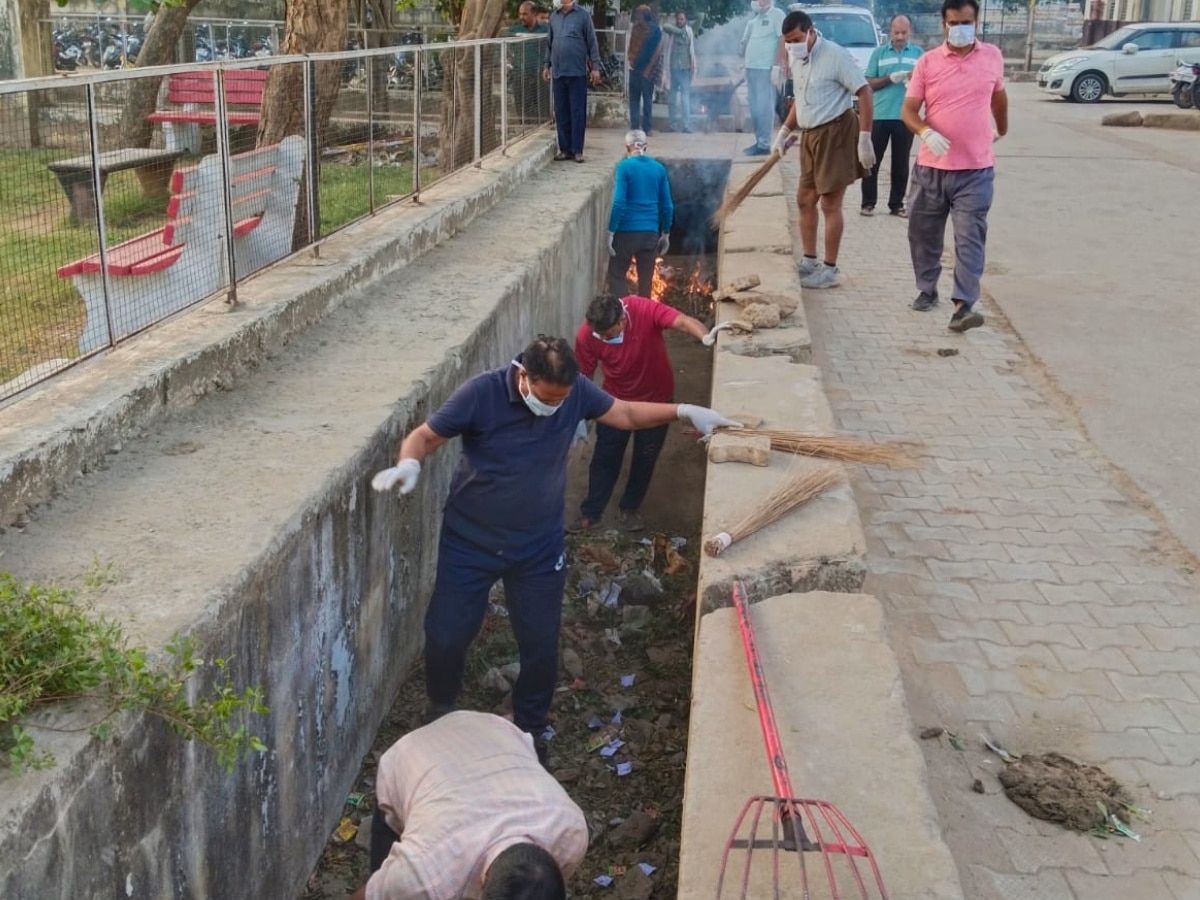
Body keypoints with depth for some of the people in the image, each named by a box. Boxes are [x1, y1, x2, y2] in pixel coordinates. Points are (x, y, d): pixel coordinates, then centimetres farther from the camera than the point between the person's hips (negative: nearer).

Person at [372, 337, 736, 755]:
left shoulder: (575, 391, -12)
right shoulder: (481, 393, -22)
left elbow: (626, 414, 4)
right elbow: (424, 436, -15)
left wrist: (682, 411, -7)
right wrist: (408, 465, -37)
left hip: (539, 548, 2)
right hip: (470, 542, -2)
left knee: (541, 646, 8)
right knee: (445, 637, 5)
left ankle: (528, 728, 35)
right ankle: (441, 710, 37)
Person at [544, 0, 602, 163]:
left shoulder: (583, 15, -3)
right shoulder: (554, 17, 10)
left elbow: (592, 42, -3)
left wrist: (595, 67, -6)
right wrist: (547, 65, 15)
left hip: (577, 72, -4)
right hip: (558, 72, 4)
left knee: (577, 112, -1)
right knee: (561, 112, 6)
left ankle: (577, 150, 3)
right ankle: (564, 148, 14)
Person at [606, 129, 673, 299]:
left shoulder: (624, 166, -8)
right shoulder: (659, 168, 4)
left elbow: (618, 203, -15)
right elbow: (667, 206, 6)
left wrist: (610, 232, -11)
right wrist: (666, 234, 16)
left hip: (627, 231, -4)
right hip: (650, 233, 4)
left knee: (616, 278, 8)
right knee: (646, 282, 11)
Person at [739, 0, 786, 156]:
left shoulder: (776, 14, -5)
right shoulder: (754, 17, 19)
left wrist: (776, 65, -19)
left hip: (765, 69, -8)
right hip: (751, 68, 8)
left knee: (764, 107, -10)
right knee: (755, 107, 10)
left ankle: (764, 144, -10)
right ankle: (759, 141, 16)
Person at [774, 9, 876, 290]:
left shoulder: (836, 55, -17)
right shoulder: (797, 59, 8)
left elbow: (864, 93, -17)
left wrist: (865, 138, -22)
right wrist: (784, 132, 16)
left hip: (836, 133, -9)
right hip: (810, 135, 9)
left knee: (830, 204, -3)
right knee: (805, 199, 14)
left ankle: (829, 269, 6)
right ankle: (809, 260, 26)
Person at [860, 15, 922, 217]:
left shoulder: (918, 53, 8)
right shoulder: (879, 53, 6)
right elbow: (869, 84, 2)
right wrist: (889, 78, -14)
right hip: (879, 115, -1)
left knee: (901, 163, 6)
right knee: (872, 160, 2)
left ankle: (896, 204, 13)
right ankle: (868, 203, 10)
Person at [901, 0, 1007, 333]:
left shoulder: (993, 57, 3)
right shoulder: (927, 62, -2)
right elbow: (909, 110, -6)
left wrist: (1002, 129, 35)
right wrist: (926, 132, -26)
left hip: (976, 169, -1)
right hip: (931, 166, 1)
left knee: (970, 237, -8)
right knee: (923, 232, 11)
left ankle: (964, 305, -11)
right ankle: (927, 290, 30)